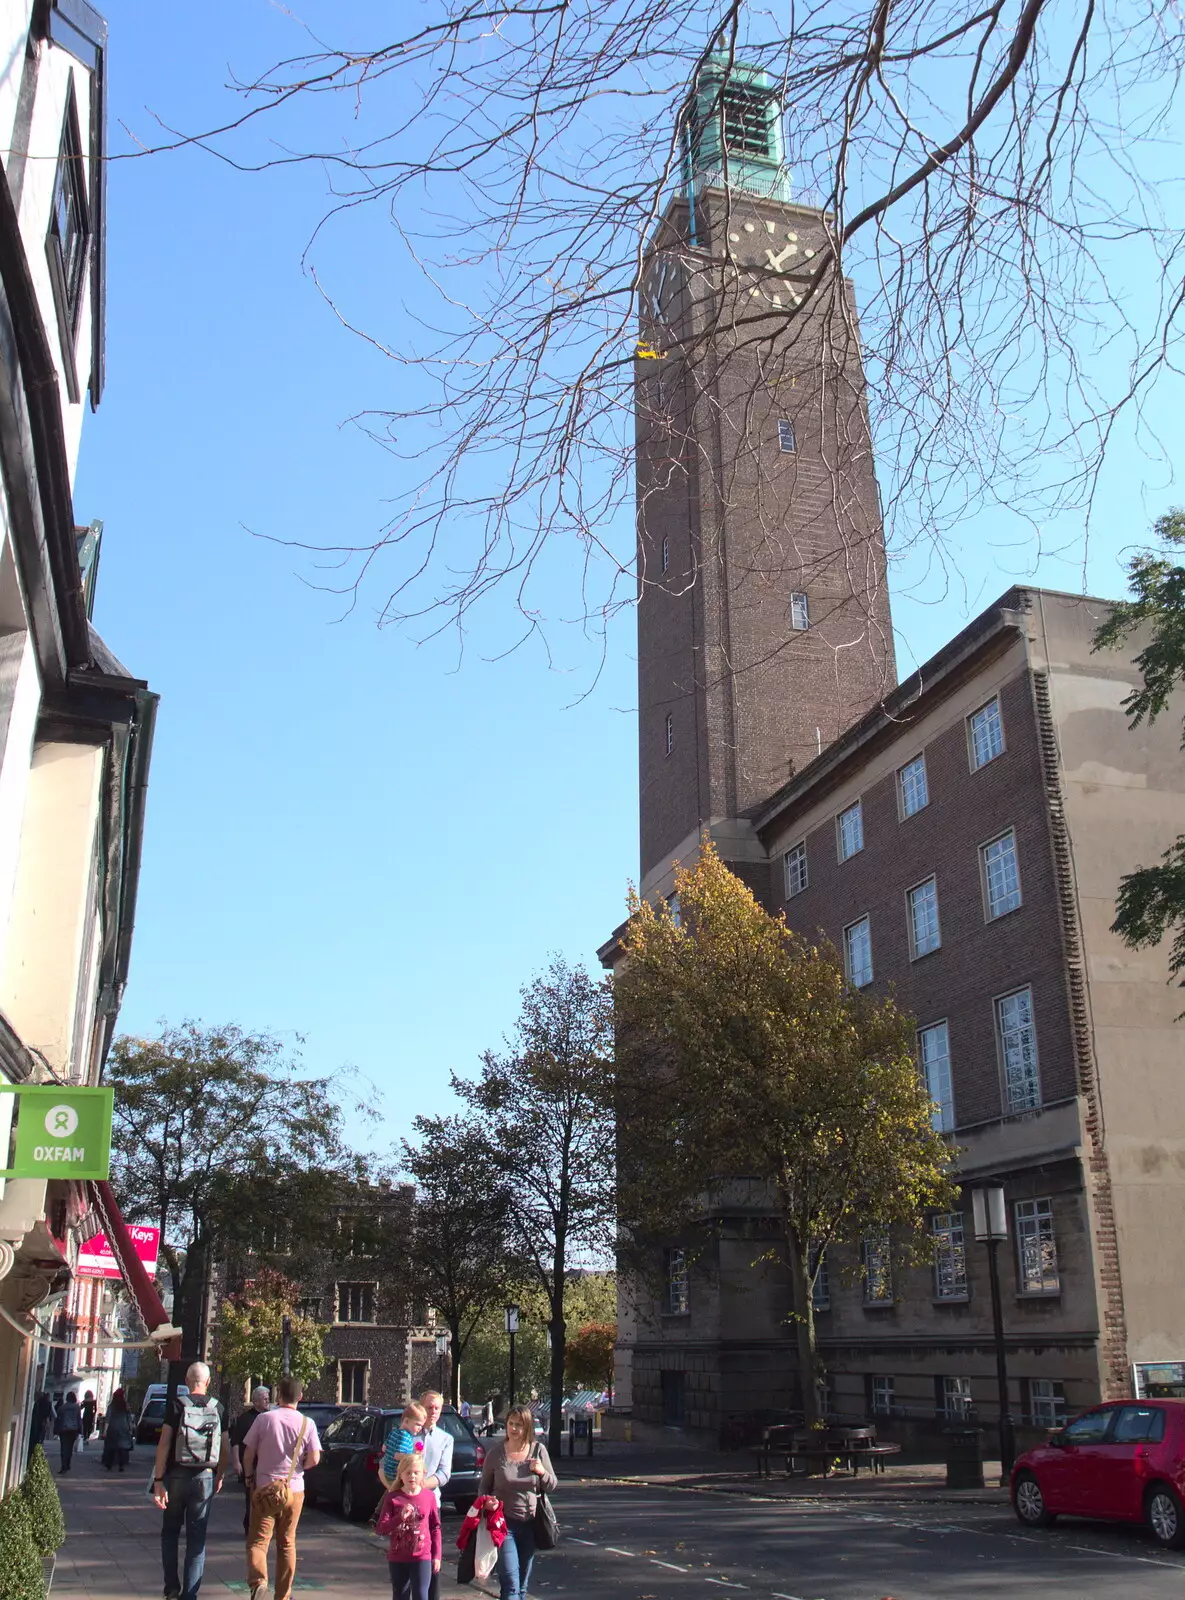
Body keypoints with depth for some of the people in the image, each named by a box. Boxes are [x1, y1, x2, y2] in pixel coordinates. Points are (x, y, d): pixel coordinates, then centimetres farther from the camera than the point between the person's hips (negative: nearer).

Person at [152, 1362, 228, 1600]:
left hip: (177, 1476, -1)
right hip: (204, 1477, 1)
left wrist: (158, 1480, -12)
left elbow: (164, 1444, -13)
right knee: (197, 1538, 7)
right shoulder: (217, 1409, 1)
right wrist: (219, 1477, 19)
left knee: (170, 1532, 18)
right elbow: (226, 1451, 5)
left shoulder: (177, 1405, -6)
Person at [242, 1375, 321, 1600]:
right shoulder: (307, 1423, -4)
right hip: (294, 1489, 2)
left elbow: (248, 1454, -1)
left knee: (258, 1540, 2)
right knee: (287, 1543, 14)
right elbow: (314, 1459, -6)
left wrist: (249, 1476, 17)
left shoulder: (263, 1419, -6)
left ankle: (258, 1580, -22)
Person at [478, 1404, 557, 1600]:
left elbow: (551, 1486, 5)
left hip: (531, 1523, 3)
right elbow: (484, 1487, 6)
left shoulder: (538, 1451, -1)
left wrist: (542, 1472, -14)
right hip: (504, 1522, -3)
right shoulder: (496, 1453, -5)